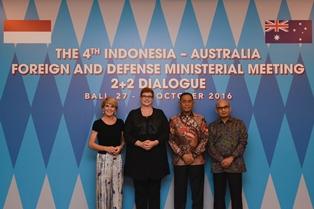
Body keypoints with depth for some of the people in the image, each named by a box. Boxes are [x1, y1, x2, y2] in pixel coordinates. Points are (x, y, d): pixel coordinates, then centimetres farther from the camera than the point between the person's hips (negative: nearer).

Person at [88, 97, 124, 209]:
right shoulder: (98, 123, -3)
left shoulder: (120, 123, 5)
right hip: (103, 158, -3)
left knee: (117, 188, 7)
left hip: (117, 158, 3)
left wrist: (120, 147, -6)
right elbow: (91, 144, -3)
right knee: (103, 188, 2)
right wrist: (106, 148, -15)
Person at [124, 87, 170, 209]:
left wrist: (154, 143, -13)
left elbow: (166, 133, 2)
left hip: (156, 156, 1)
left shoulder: (160, 114, 10)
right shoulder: (133, 114, 8)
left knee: (155, 189, 5)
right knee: (140, 190, 4)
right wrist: (140, 143, -14)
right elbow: (127, 134, 1)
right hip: (137, 157, 0)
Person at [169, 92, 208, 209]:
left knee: (198, 191, 6)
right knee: (180, 191, 7)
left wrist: (194, 155, -10)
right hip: (180, 161, 0)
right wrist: (183, 154, -10)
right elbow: (171, 140, -1)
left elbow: (205, 138, -2)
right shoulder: (174, 120, 3)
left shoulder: (200, 119, 3)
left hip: (197, 160, 0)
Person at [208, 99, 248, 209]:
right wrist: (221, 160, -10)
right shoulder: (212, 126, 9)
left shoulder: (239, 123, 7)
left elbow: (243, 142, -2)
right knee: (219, 195, 6)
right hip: (218, 165, 1)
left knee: (236, 195, 3)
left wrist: (231, 158, -11)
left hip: (235, 165, -1)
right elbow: (210, 146, 2)